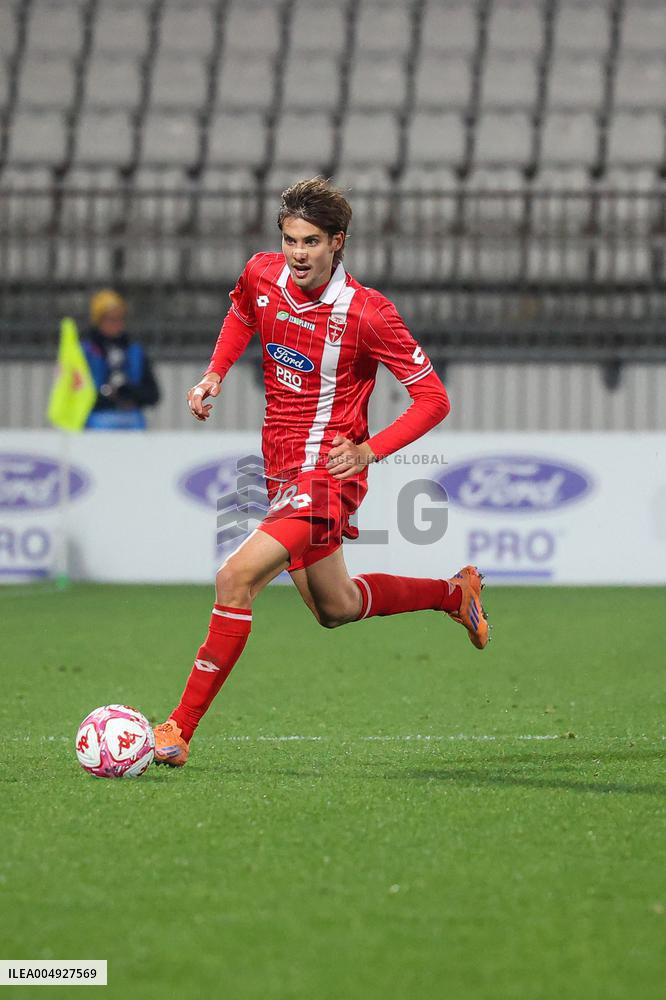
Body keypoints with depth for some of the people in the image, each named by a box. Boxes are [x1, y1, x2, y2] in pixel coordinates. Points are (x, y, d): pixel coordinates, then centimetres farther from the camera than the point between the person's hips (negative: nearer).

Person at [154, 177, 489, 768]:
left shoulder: (367, 313, -20)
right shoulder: (261, 275, -4)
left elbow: (434, 399, -12)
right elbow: (242, 313, 23)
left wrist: (370, 451, -24)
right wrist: (215, 375, 7)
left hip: (326, 472, -8)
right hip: (281, 470, 8)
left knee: (235, 579, -24)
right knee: (336, 609, 23)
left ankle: (182, 728, -17)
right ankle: (455, 593, 46)